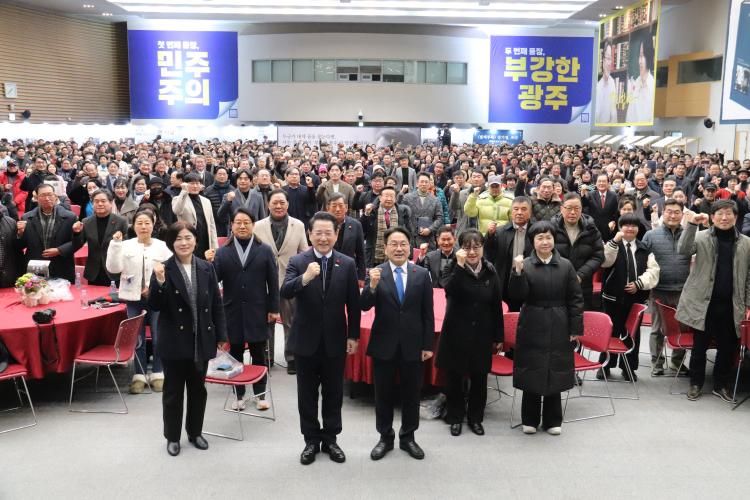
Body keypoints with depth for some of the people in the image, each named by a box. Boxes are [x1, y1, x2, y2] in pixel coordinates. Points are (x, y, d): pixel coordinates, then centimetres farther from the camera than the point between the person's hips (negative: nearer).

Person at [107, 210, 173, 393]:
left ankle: (157, 374, 18)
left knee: (158, 338, 5)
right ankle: (139, 375, 18)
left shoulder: (162, 246, 0)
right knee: (137, 339, 7)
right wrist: (115, 244, -15)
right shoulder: (126, 246, 1)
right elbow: (113, 268, -8)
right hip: (134, 298, 1)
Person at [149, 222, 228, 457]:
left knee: (198, 389, 16)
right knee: (173, 391, 11)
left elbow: (217, 305, 5)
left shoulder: (207, 268, 1)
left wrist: (221, 336, 5)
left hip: (202, 341, 3)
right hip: (174, 342, -3)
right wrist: (159, 281, -28)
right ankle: (172, 437, 26)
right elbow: (155, 306, -11)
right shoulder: (164, 269, -9)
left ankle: (195, 432, 33)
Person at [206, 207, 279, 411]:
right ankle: (239, 395, 23)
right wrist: (210, 263, -21)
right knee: (235, 354, 10)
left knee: (259, 354, 9)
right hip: (233, 312, 1)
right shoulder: (222, 252, 2)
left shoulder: (265, 250, 2)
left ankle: (260, 394, 22)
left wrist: (273, 309, -2)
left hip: (257, 312, 0)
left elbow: (273, 282, 2)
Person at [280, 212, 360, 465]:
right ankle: (311, 441, 27)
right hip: (306, 339, 0)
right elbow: (285, 293, -20)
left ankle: (330, 439, 30)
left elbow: (353, 303, 1)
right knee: (307, 394, 11)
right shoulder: (297, 262, -6)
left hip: (335, 340, 1)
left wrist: (353, 336, 0)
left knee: (333, 393, 13)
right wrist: (304, 278, -38)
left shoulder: (347, 264, -3)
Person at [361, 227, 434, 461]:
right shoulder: (376, 273, -4)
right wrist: (373, 285, -31)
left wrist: (428, 345, -1)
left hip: (413, 345, 1)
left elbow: (428, 314, 1)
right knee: (383, 394, 11)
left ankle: (408, 437, 30)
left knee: (411, 393, 12)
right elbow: (365, 306, -13)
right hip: (384, 345, -1)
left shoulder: (422, 274, -1)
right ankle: (385, 437, 28)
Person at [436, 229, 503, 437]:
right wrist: (460, 265, -32)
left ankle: (475, 418, 28)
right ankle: (456, 417, 26)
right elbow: (449, 289, -27)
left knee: (479, 378, 10)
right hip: (456, 333, -2)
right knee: (455, 377, 8)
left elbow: (497, 306, 5)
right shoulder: (454, 267, -5)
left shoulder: (490, 271, 1)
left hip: (481, 334, 2)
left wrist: (498, 337, 5)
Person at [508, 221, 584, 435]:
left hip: (558, 328, 1)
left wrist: (576, 327, -1)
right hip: (532, 327, -1)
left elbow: (575, 299, 2)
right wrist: (517, 272, -25)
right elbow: (518, 295, -12)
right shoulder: (525, 265, -4)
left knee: (555, 373, 10)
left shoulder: (565, 265, 0)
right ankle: (530, 419, 21)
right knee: (532, 373, 6)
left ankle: (552, 420, 24)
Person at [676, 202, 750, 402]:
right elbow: (683, 250, -20)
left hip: (731, 305, 2)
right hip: (703, 303, -2)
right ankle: (696, 383, 23)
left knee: (727, 348, 10)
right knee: (699, 346, 7)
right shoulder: (702, 237, -1)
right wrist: (692, 224, -29)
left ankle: (721, 385, 28)